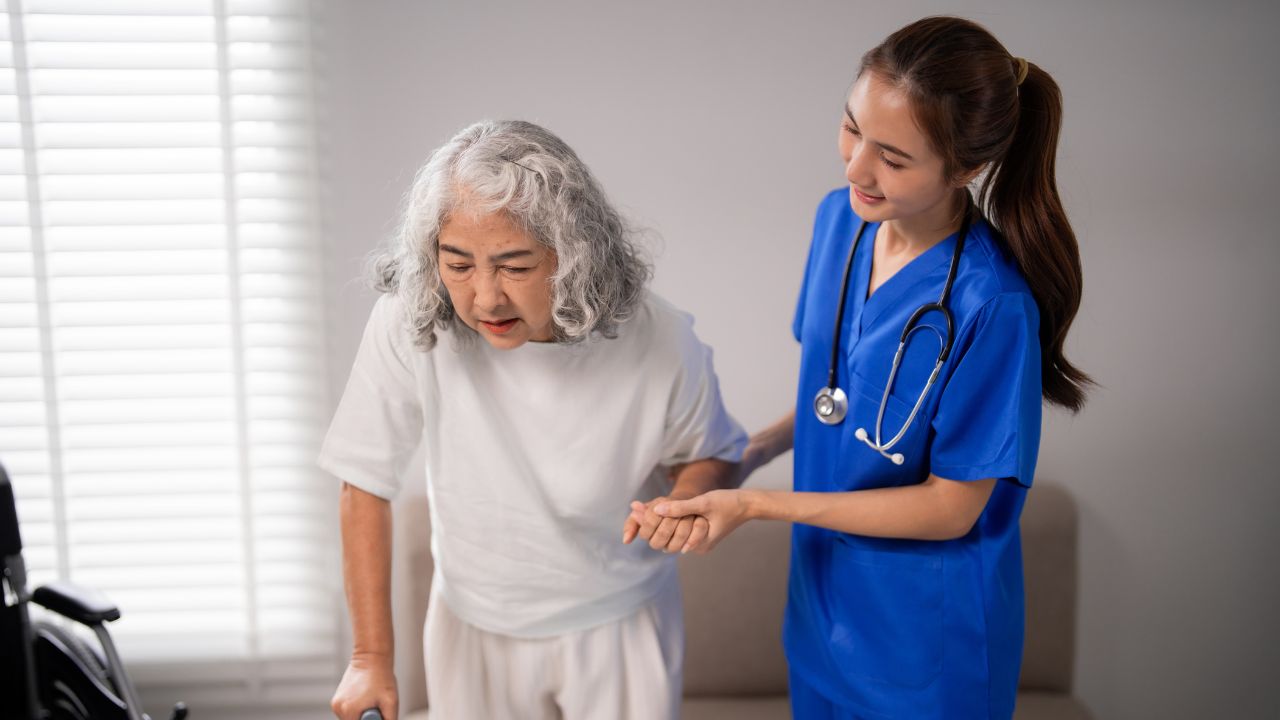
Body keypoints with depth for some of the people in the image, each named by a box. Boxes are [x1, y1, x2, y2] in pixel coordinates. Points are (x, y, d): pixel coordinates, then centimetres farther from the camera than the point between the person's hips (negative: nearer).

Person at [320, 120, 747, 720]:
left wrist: (686, 500, -26)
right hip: (472, 625, 1)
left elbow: (711, 453, -2)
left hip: (619, 624, 0)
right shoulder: (408, 325, -25)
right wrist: (371, 657, -11)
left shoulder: (663, 343, -24)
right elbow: (366, 485, -14)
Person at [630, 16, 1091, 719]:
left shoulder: (993, 306, -28)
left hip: (926, 633, -6)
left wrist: (755, 503, -22)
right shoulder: (841, 217, -7)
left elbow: (950, 507, -21)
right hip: (826, 590, 6)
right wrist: (753, 450, -7)